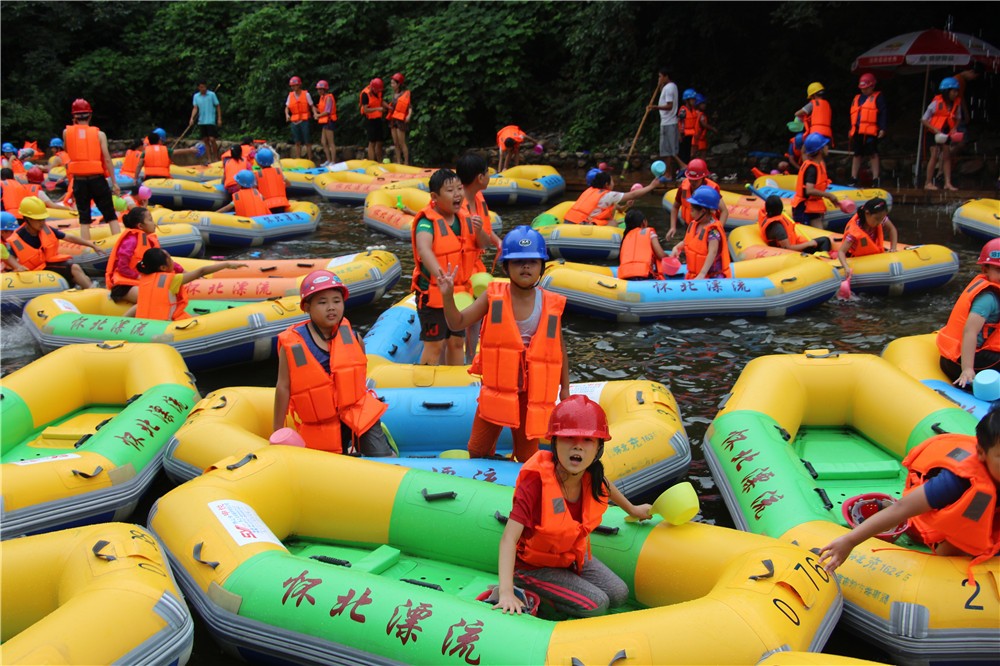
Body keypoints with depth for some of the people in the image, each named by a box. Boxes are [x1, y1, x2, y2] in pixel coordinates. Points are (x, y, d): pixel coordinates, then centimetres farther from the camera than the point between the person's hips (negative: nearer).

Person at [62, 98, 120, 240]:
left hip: (79, 180, 1)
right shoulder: (99, 134, -1)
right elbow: (107, 159, -6)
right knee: (111, 216, 5)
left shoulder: (67, 132, 4)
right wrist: (114, 182, -3)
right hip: (97, 179, -1)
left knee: (84, 218, 7)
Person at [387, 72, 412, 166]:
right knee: (396, 143, 8)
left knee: (402, 143, -7)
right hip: (393, 119, 7)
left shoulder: (405, 94, -8)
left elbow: (409, 106, -16)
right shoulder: (394, 94, 13)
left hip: (401, 120, -7)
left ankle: (406, 163, -2)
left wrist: (409, 115, -30)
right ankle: (398, 162, 13)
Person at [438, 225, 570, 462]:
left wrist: (565, 388, 9)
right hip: (497, 387, 1)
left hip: (532, 392, -1)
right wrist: (447, 296, -26)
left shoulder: (551, 304, -6)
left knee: (527, 455, 11)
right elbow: (458, 323, -8)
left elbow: (559, 348, 4)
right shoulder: (494, 296, -6)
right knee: (478, 449, 12)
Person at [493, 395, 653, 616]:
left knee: (619, 594, -2)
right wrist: (506, 593, -49)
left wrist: (632, 510, 29)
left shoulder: (592, 476, -14)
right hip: (534, 565, -7)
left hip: (573, 556, 7)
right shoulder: (536, 481, -34)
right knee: (596, 605, -19)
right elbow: (509, 537, -39)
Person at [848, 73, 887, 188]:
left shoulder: (878, 97, 3)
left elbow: (883, 114, -4)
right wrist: (851, 129, 20)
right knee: (856, 155, 10)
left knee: (873, 154, -6)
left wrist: (882, 128, -12)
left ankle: (875, 179, -4)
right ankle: (853, 178, 17)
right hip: (857, 131, 6)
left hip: (870, 131, -6)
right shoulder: (857, 98, 21)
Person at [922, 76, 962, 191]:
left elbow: (958, 118, 11)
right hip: (934, 133, -5)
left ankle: (948, 183, 2)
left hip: (946, 132, 5)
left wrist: (955, 128, -9)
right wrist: (936, 130, -26)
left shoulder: (957, 103, -6)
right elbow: (924, 120, -17)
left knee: (947, 156, 1)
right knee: (935, 155, -11)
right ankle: (928, 183, -5)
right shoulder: (936, 103, -20)